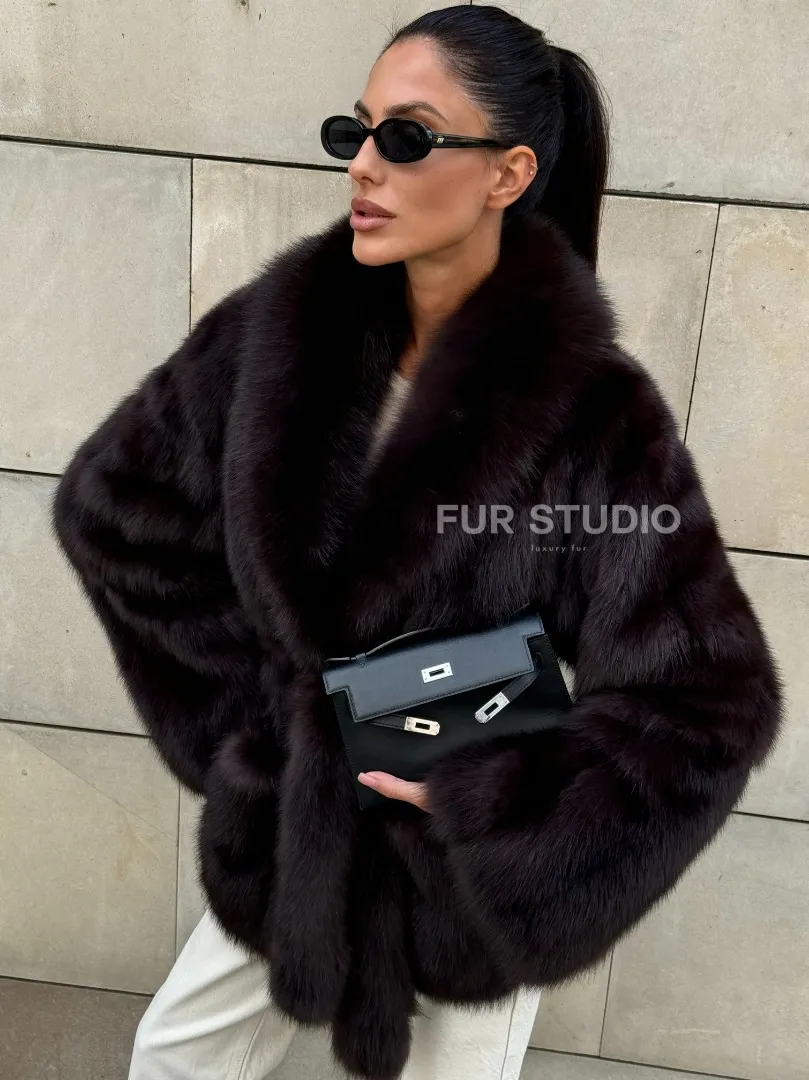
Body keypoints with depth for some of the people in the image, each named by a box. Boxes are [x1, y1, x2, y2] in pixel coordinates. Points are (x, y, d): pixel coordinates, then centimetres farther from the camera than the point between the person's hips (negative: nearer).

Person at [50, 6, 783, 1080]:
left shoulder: (594, 414, -24)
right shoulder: (285, 327, -12)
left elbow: (711, 703, -21)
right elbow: (109, 499, 0)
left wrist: (481, 797, -18)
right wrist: (239, 701, -2)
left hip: (469, 869, -4)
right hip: (291, 831, 5)